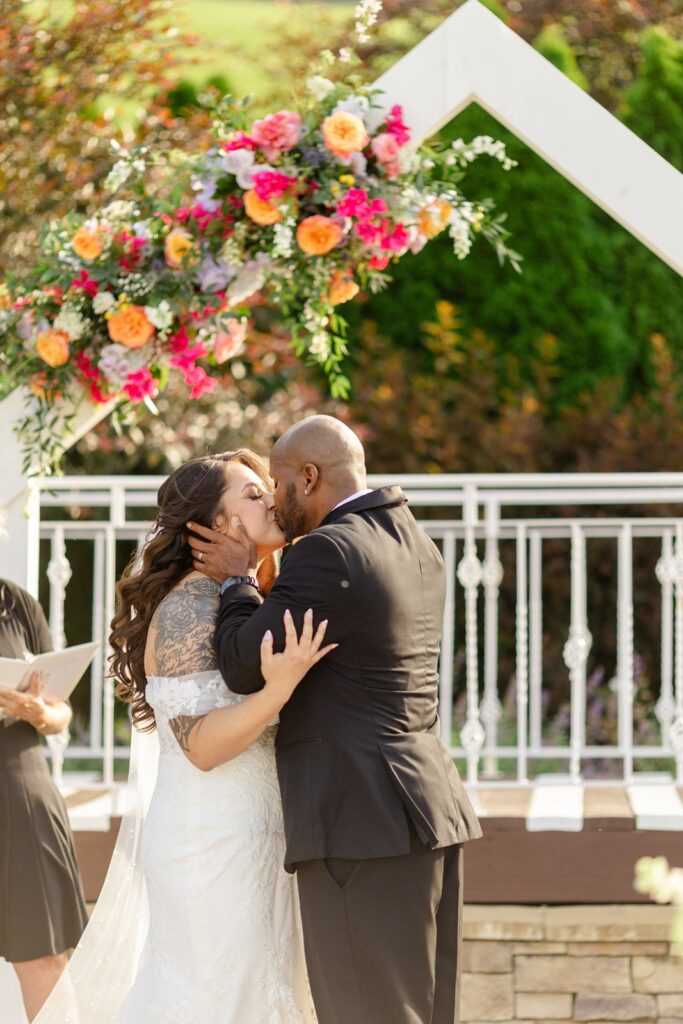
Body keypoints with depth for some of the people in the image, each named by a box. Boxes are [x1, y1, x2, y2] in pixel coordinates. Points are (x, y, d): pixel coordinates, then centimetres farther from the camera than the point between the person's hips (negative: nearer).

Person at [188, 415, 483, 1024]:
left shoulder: (326, 552, -14)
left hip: (362, 821, -9)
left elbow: (245, 668, -13)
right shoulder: (416, 545, 15)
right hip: (433, 810, 9)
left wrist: (237, 581, 4)